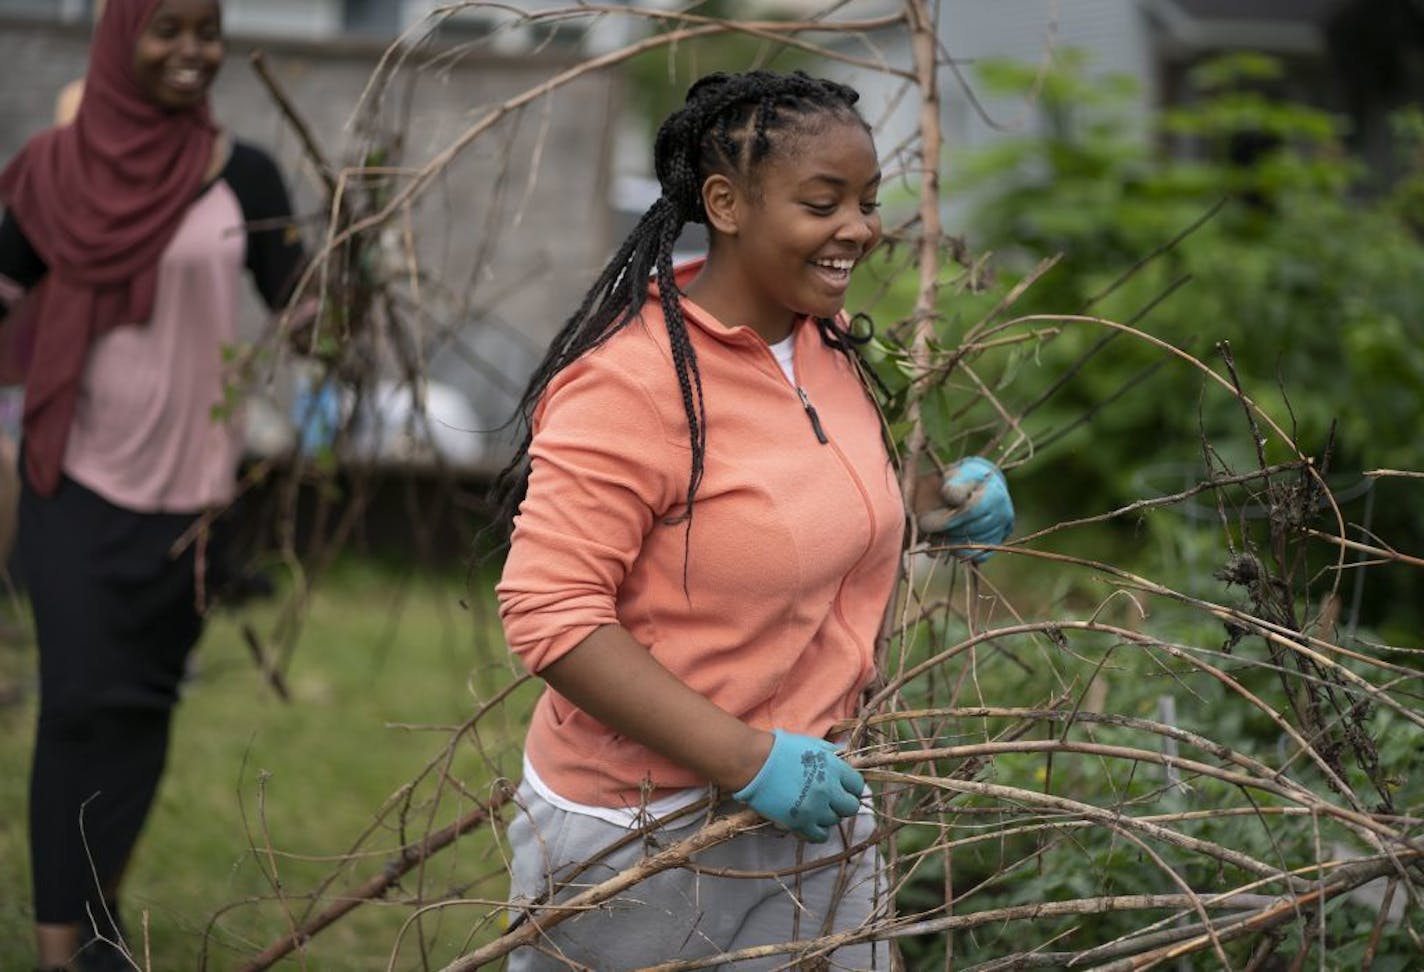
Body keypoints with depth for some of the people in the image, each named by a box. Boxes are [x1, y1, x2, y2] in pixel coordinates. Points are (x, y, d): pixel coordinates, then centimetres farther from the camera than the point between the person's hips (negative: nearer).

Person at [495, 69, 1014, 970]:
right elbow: (549, 614, -26)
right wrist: (745, 758, -27)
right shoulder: (632, 380, -22)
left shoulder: (823, 339, 3)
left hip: (817, 809, 7)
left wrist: (935, 507, 2)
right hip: (647, 842, -7)